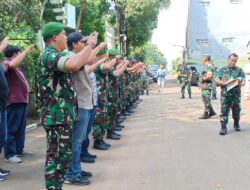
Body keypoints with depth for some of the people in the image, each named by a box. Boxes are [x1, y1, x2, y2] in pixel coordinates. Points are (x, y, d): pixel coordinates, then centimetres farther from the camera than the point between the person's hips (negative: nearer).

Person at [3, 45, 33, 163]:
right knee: (12, 128, -6)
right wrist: (26, 51, -28)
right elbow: (13, 64, -35)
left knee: (21, 128, 16)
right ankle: (9, 154, -2)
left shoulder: (14, 66, 19)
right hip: (14, 101, -10)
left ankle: (19, 150, 26)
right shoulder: (6, 63, -12)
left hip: (21, 100, 10)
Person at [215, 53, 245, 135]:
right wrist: (223, 82, -17)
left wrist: (239, 83, -24)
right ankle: (223, 127, -7)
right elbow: (217, 80, 4)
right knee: (224, 111, -8)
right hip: (225, 94, -1)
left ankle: (236, 124, 34)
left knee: (236, 110, 13)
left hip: (236, 94, 1)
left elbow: (243, 81, -1)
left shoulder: (239, 70, 8)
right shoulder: (222, 70, 9)